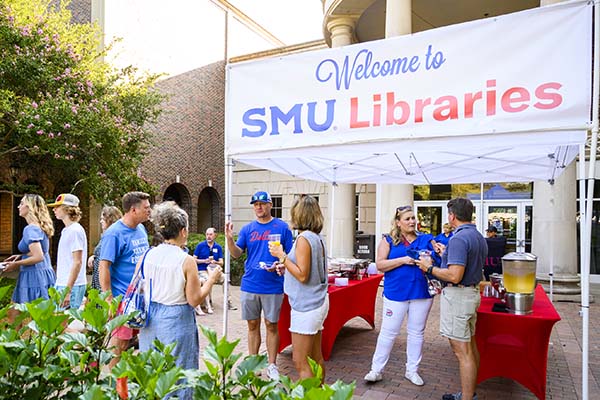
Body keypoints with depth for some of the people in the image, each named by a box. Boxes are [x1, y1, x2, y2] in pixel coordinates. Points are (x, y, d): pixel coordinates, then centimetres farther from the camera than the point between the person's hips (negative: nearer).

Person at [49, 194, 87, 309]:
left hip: (72, 286, -9)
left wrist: (68, 291, -19)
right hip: (62, 285, 9)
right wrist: (58, 286, 19)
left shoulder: (75, 230, -13)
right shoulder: (66, 230, 15)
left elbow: (77, 263, -17)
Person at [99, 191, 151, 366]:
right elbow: (104, 267, -17)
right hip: (123, 298, -8)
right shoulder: (114, 234, -16)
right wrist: (109, 300, -18)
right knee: (120, 342, 2)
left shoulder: (141, 229, 8)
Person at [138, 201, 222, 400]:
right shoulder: (186, 261, -17)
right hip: (175, 321, -5)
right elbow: (194, 300, -13)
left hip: (150, 319, 5)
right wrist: (211, 279, -1)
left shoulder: (147, 255, -4)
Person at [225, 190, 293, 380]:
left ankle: (272, 365, 23)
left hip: (273, 286, -2)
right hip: (249, 285, 3)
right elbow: (237, 254, -1)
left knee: (271, 325, 8)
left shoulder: (282, 227, -2)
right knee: (253, 325, 13)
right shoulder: (248, 229, 6)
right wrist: (229, 238, -18)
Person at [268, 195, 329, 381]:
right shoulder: (317, 238, 9)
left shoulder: (303, 239, -17)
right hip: (318, 302, 9)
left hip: (306, 305, -9)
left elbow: (302, 275, -21)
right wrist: (286, 265, 16)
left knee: (300, 361, 0)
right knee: (315, 357, 18)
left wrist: (281, 255, -14)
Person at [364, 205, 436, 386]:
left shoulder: (426, 240, 8)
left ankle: (412, 370, 30)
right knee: (388, 332, 4)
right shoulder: (389, 240, 1)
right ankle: (376, 370, 18)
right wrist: (404, 260, -18)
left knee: (416, 333, 13)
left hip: (422, 293, 3)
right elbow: (380, 265, -8)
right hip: (396, 292, -3)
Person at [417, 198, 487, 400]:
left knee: (462, 352, -3)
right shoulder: (479, 237, 10)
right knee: (471, 346, 19)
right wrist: (445, 254, 25)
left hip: (457, 296, -10)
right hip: (473, 292, 11)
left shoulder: (459, 239, -21)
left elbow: (455, 276, -27)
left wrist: (429, 268, -13)